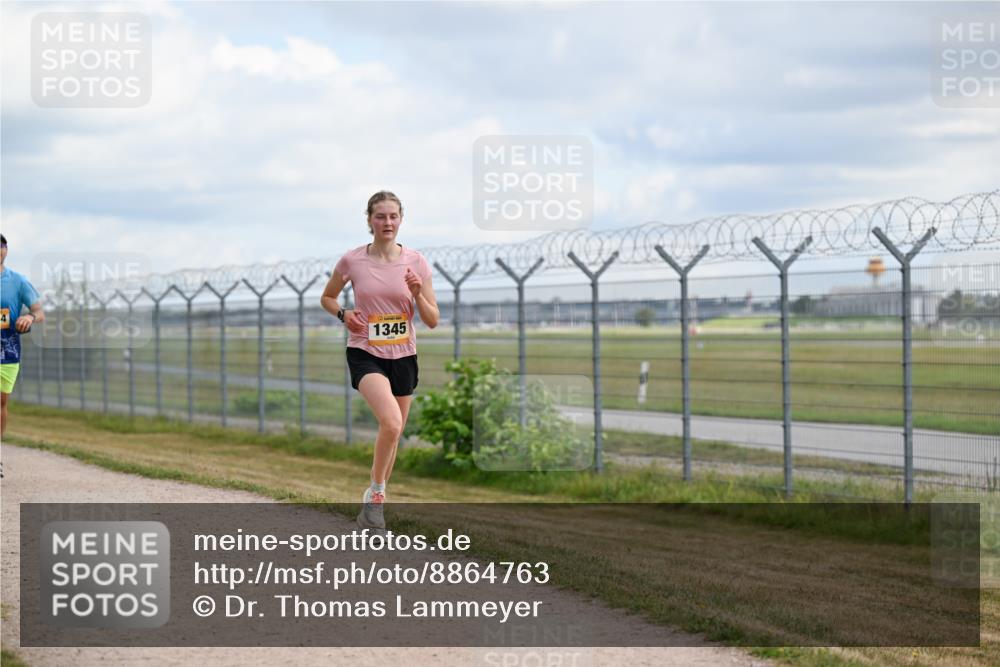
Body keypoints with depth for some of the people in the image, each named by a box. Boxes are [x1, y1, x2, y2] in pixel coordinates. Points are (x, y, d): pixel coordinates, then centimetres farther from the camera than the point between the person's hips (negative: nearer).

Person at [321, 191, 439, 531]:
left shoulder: (416, 261, -3)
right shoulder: (352, 261, -5)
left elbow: (432, 321, 0)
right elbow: (327, 297, 12)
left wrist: (418, 294, -19)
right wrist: (343, 313, -8)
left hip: (403, 356, 3)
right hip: (365, 353, -3)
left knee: (393, 435, 12)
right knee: (391, 422, -27)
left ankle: (375, 500, 32)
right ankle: (375, 493, -10)